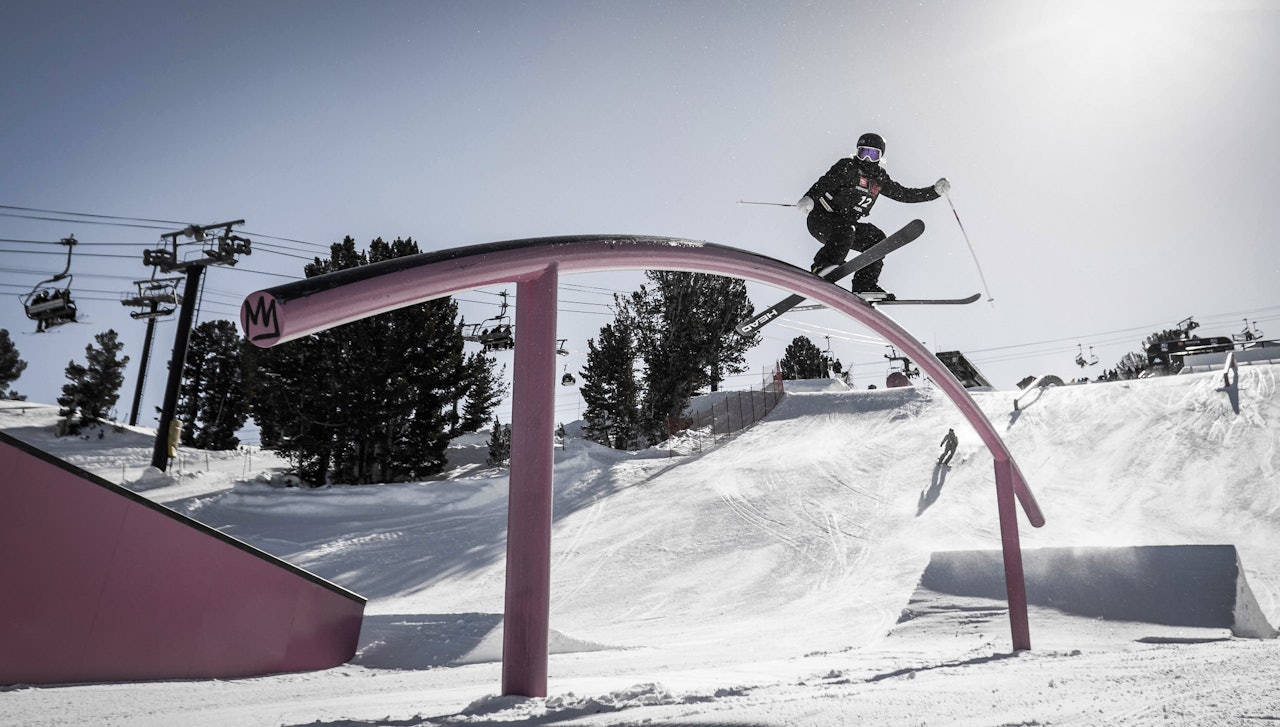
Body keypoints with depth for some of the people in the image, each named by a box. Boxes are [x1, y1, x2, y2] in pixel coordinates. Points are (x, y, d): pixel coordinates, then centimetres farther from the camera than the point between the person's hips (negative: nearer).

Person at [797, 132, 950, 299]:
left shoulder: (880, 178, 11)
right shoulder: (848, 167, -8)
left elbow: (904, 194, 18)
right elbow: (825, 182, -23)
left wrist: (935, 191, 11)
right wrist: (809, 198, -42)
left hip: (847, 225, 7)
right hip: (821, 219, -7)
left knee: (876, 238, -7)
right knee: (845, 229, -34)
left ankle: (865, 286, -9)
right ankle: (822, 268, -39)